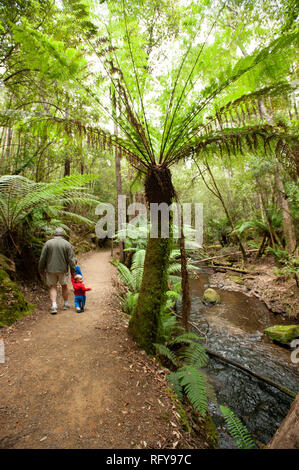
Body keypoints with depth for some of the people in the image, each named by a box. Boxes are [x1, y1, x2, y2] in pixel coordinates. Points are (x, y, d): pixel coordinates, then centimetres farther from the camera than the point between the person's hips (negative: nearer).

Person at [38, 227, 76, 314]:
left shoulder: (48, 243, -1)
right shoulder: (67, 244, -3)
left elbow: (42, 258, 0)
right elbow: (71, 259, -6)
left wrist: (41, 270, 10)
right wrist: (73, 271, -1)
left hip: (50, 270, 0)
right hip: (63, 269, 0)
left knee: (53, 287, 10)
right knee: (64, 286, 17)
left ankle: (54, 305, -3)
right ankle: (66, 304, 27)